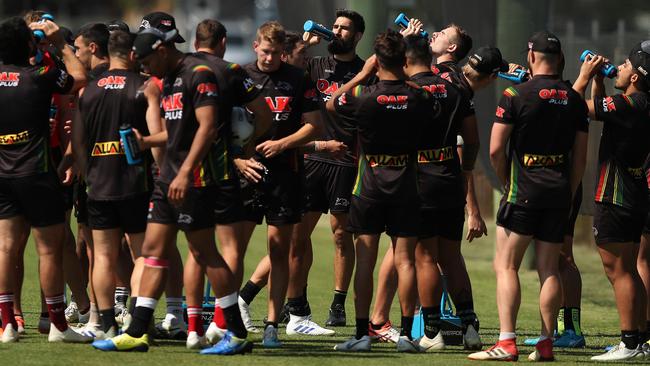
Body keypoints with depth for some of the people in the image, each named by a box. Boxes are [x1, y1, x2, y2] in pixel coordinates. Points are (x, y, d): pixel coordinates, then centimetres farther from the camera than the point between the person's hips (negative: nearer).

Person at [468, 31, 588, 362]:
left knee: (506, 265, -2)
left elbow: (496, 151, -7)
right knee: (549, 269, 8)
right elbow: (580, 158, 12)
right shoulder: (575, 100, 8)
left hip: (523, 189, -5)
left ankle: (506, 343, -12)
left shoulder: (517, 95, -7)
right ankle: (545, 344, 7)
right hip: (559, 191, 5)